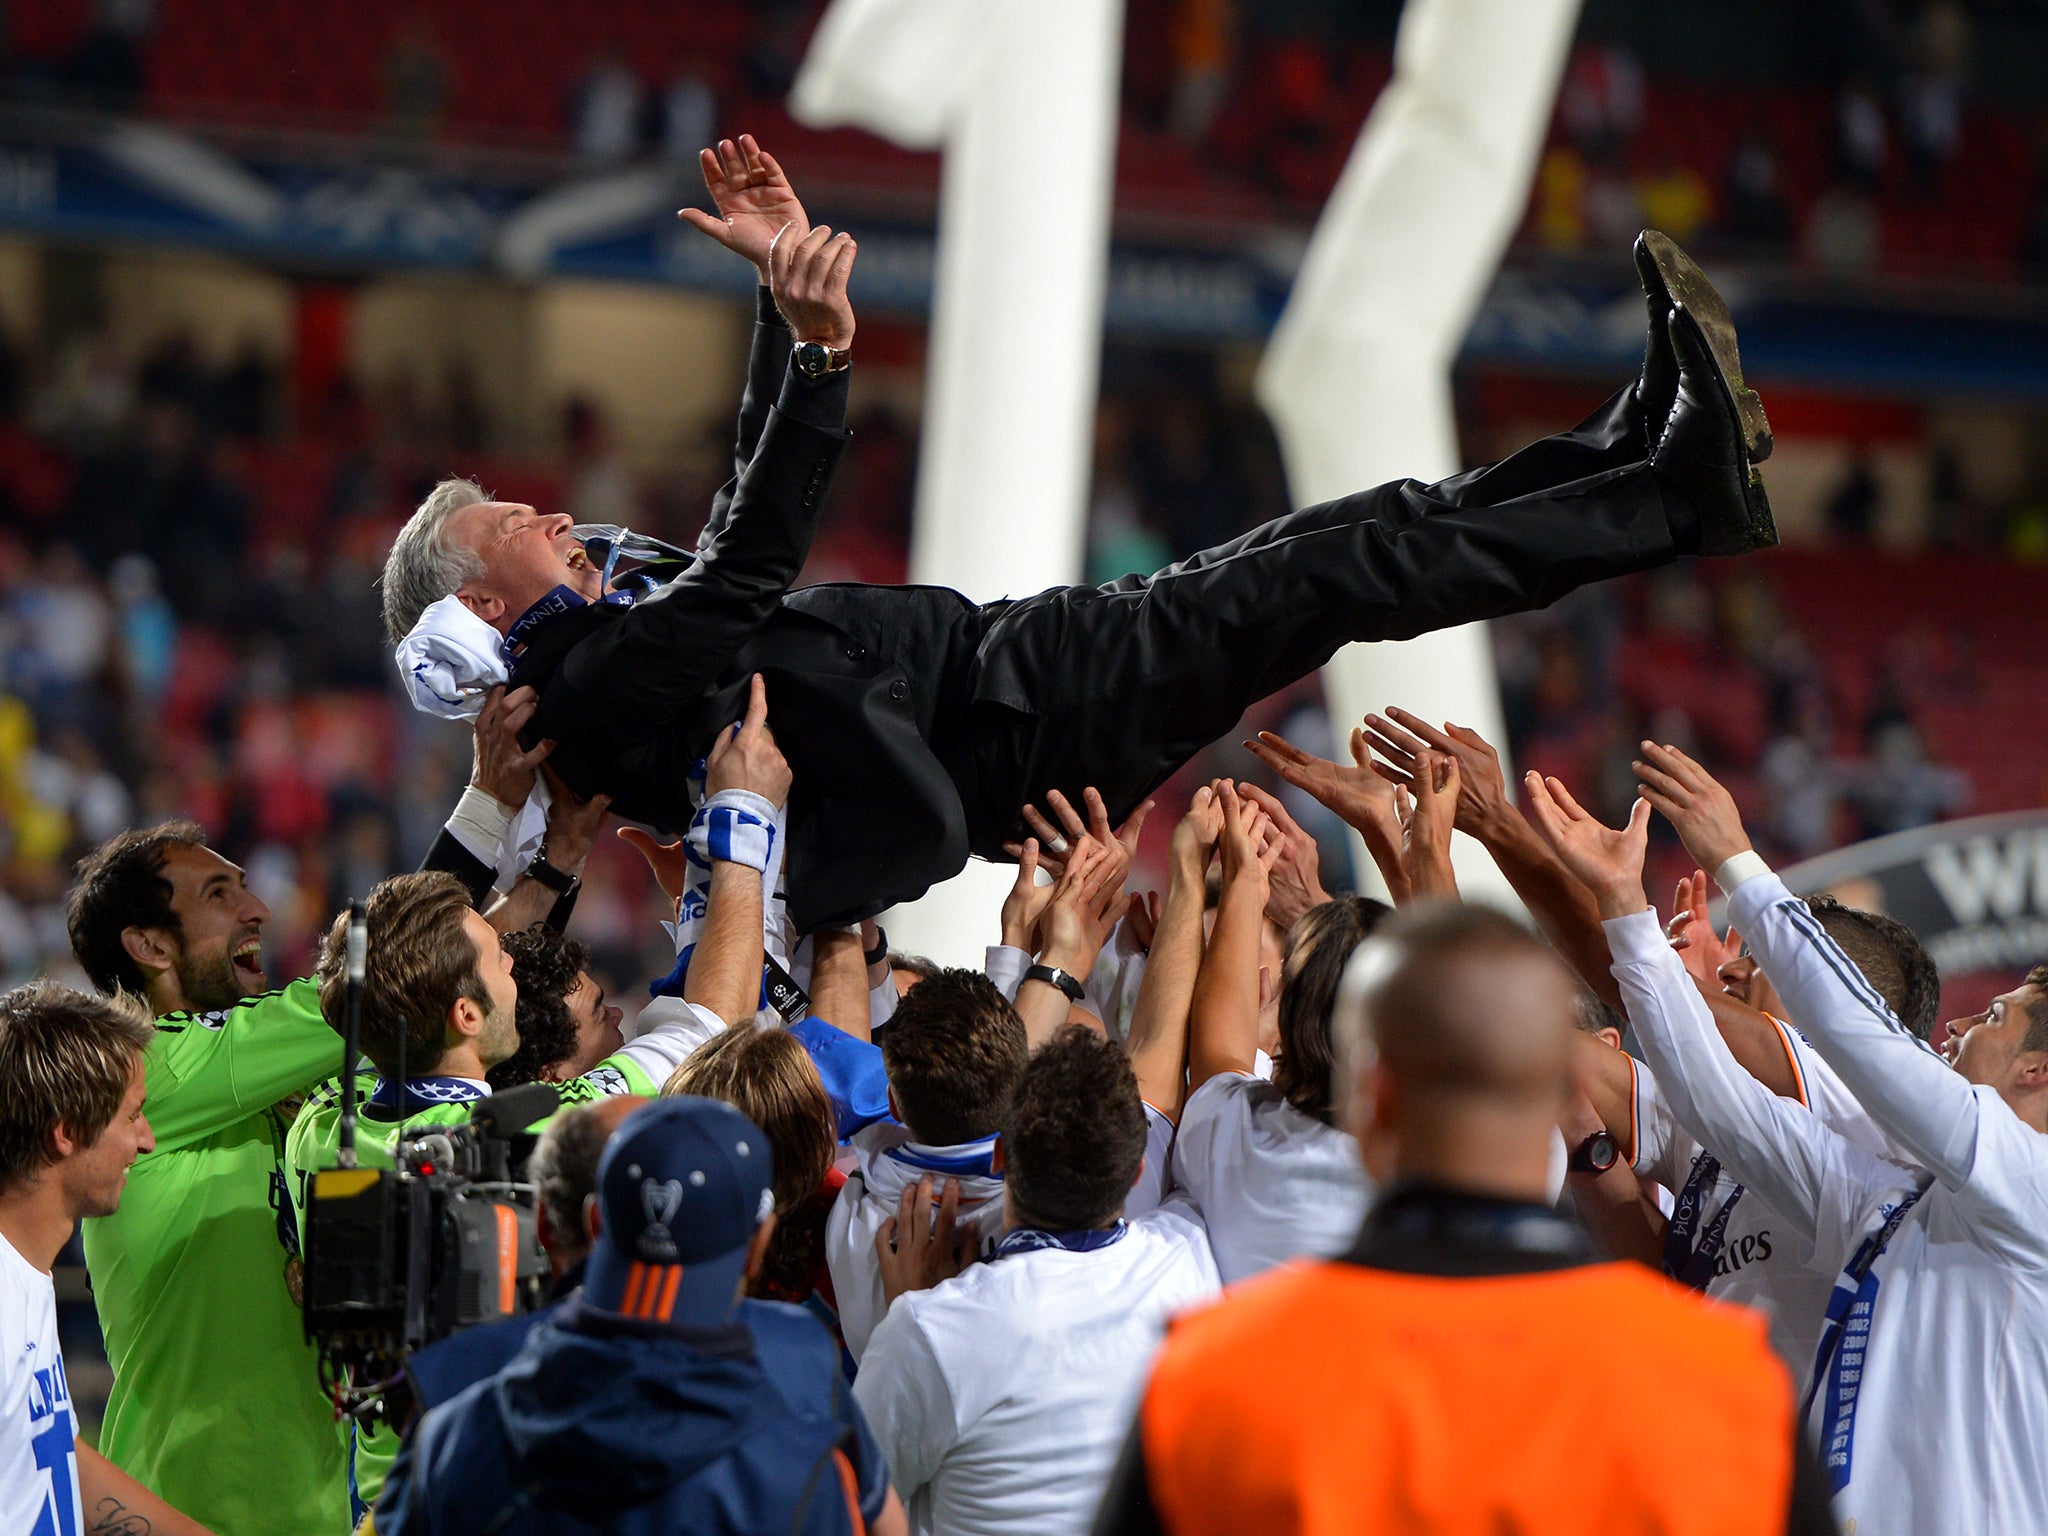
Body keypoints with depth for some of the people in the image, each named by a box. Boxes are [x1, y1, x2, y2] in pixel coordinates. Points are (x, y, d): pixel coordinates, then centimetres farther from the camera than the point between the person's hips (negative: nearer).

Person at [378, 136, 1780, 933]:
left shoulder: (635, 626, 18)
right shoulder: (597, 679, -13)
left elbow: (746, 520, 28)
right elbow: (743, 570, -28)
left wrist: (787, 296, 25)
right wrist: (820, 354, -35)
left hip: (1009, 673, 10)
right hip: (1016, 726, -10)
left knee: (1350, 547, 3)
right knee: (1340, 569, -13)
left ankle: (1653, 447, 4)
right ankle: (1684, 488, -10)